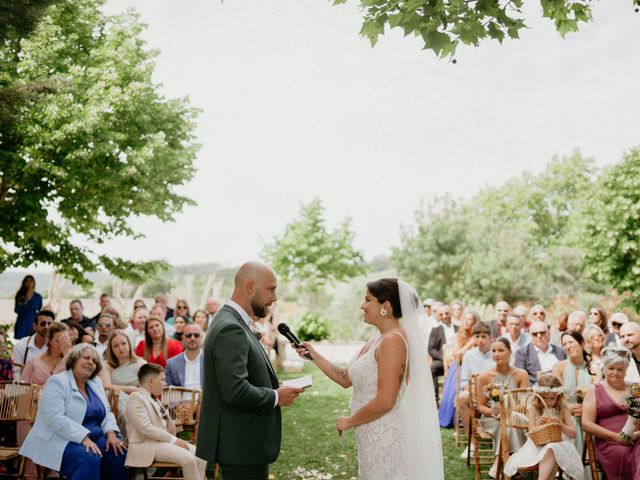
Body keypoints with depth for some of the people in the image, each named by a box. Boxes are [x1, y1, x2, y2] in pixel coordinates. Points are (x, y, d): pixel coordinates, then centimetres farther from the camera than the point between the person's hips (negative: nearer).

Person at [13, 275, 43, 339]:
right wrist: (21, 305, -17)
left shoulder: (38, 297, 4)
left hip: (33, 323, 0)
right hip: (22, 324, 0)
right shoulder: (20, 295, 3)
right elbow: (16, 310, 1)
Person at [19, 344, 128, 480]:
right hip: (62, 440, -7)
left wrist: (111, 434, -8)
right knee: (90, 460, -35)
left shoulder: (95, 383, 14)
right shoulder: (57, 382, -9)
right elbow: (56, 419, -21)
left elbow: (106, 413, 15)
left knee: (120, 454, -21)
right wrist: (84, 439, -29)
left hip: (93, 438, 7)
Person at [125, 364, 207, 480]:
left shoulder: (154, 399, 18)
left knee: (201, 456, -5)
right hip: (146, 445, -9)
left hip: (162, 440, 9)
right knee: (188, 459, -25)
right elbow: (146, 428, -20)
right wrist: (173, 440, -17)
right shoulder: (136, 398, -10)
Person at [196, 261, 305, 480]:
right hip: (241, 446, -10)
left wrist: (274, 389, 6)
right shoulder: (230, 330, -20)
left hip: (243, 444, 10)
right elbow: (235, 391, -26)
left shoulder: (233, 323, 13)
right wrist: (276, 397, -13)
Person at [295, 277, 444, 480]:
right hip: (374, 434, 9)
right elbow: (347, 379, 13)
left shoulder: (392, 340, -19)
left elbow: (385, 401, -23)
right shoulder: (377, 339, 10)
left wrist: (349, 422, -11)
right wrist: (314, 356, 8)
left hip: (386, 435, -9)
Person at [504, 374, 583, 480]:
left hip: (559, 444, 0)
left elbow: (573, 434, 8)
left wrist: (561, 425, -12)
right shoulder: (534, 410, 9)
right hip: (538, 446, 0)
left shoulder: (563, 409, 10)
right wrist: (537, 426, -20)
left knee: (550, 450, -37)